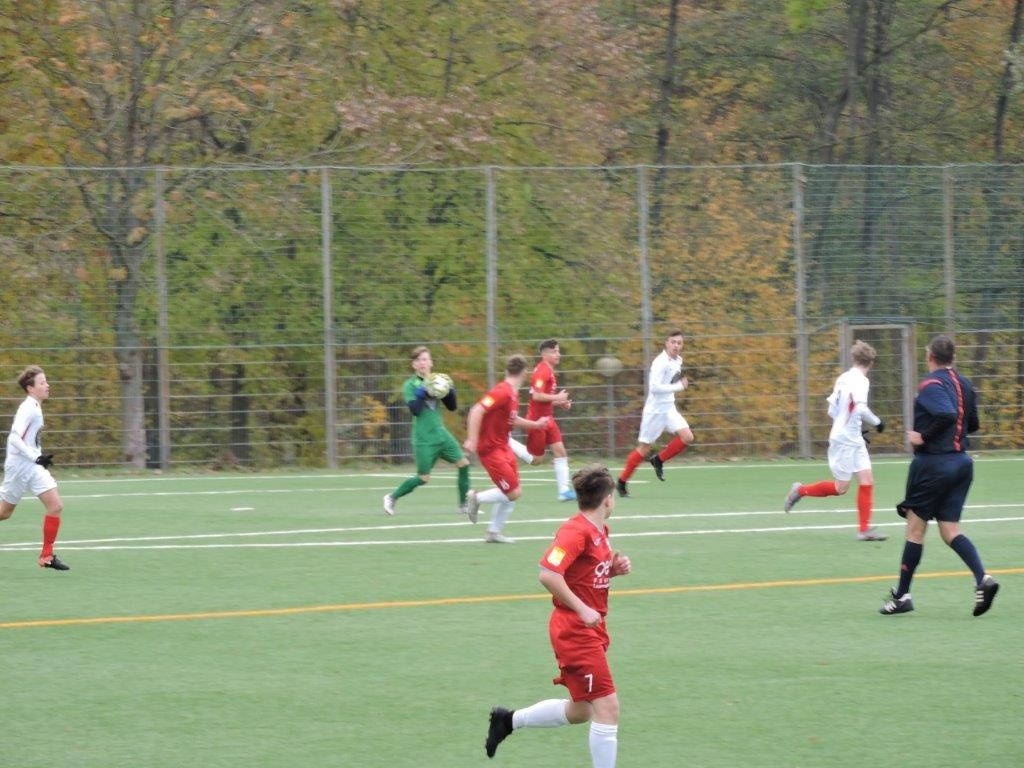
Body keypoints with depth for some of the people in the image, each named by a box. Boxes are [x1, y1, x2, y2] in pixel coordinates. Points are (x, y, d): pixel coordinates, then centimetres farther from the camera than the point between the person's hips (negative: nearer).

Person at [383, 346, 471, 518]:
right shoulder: (411, 385, -6)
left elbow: (452, 407, 9)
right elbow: (414, 409, -18)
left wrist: (450, 392, -9)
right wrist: (421, 392, -27)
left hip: (441, 433, 5)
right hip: (424, 438, -5)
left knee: (464, 464, -5)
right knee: (423, 478, -5)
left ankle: (463, 505, 8)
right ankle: (392, 498, 16)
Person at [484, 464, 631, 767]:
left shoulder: (600, 531, 10)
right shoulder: (576, 532, -19)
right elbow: (548, 574, -29)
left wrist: (615, 568, 4)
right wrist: (582, 609, -28)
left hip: (591, 629, 10)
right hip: (575, 631, -10)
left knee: (580, 712, 17)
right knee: (607, 707, -11)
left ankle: (509, 720, 32)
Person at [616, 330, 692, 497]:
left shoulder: (677, 361, 8)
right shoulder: (660, 362, -18)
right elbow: (655, 387, -28)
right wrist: (679, 386, -25)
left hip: (669, 409, 8)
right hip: (655, 410, -8)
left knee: (687, 437, -9)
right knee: (644, 448, -3)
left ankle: (659, 460, 9)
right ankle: (622, 481, 11)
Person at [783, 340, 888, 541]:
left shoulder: (843, 378, 8)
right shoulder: (860, 380, -16)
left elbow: (832, 409, 15)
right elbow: (861, 409, -30)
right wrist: (877, 422, -14)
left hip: (855, 440, 9)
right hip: (844, 441, -9)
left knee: (866, 480, 3)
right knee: (840, 488, -1)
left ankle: (864, 529, 2)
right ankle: (801, 491, 16)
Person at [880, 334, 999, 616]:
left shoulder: (931, 384, -13)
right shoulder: (964, 384, 10)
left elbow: (947, 414, -30)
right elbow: (973, 424, 19)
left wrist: (923, 436, -19)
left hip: (933, 463, -7)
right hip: (961, 461, 7)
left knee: (915, 527, 3)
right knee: (950, 530, 7)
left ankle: (901, 595, 9)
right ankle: (983, 579, -14)